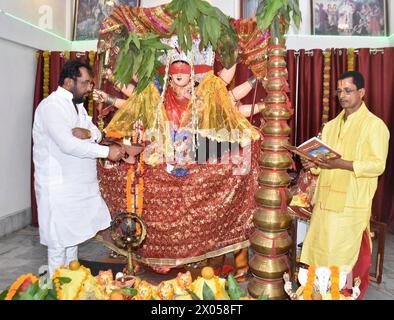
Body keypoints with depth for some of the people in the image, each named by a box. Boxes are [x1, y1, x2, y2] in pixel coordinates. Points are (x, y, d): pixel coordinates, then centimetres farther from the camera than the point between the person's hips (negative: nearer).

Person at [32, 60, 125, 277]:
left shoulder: (76, 104, 13)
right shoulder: (52, 105, -16)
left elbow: (97, 134, 7)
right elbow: (68, 144, -27)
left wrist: (88, 133, -16)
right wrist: (107, 152, -25)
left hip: (78, 183, 9)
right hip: (58, 185, -9)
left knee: (73, 233, 18)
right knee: (59, 239, 1)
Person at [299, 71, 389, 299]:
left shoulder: (375, 125, -5)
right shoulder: (331, 126, 15)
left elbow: (377, 165, -13)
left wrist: (340, 164, -24)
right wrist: (313, 164, -4)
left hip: (352, 203, -6)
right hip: (326, 200, 6)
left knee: (348, 259, 3)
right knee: (321, 253, 11)